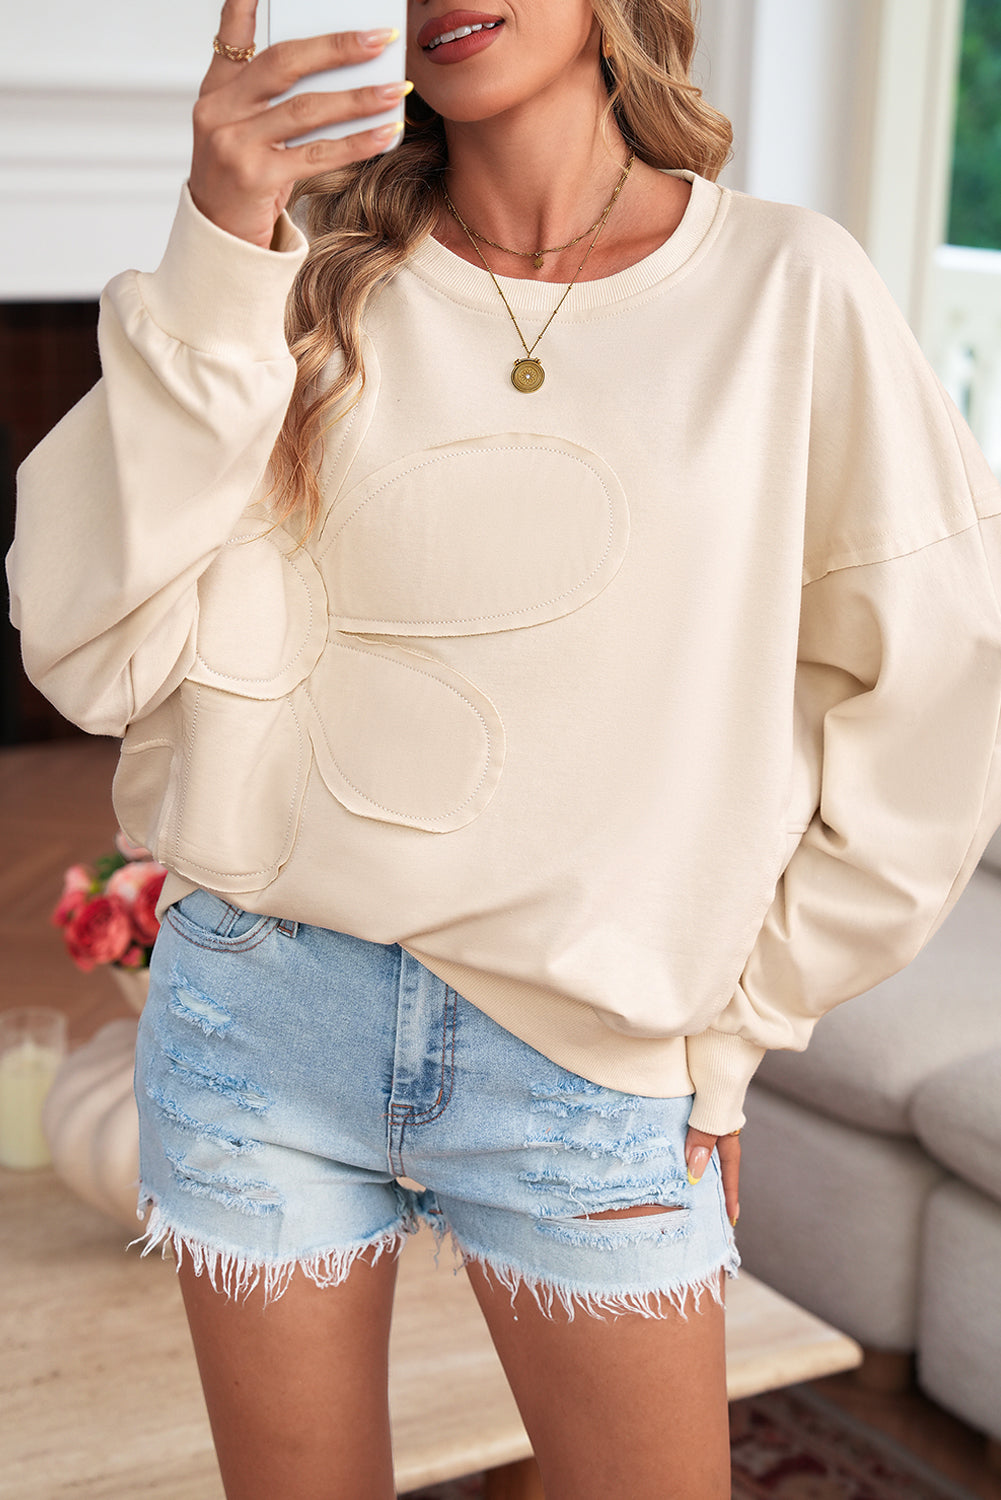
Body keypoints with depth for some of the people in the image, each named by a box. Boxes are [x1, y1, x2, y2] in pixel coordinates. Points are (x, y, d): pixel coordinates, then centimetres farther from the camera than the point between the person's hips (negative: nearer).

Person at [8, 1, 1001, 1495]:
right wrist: (216, 260, -16)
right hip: (263, 1027, 2)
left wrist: (736, 1027, 3)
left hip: (585, 1056, -1)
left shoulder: (788, 291, -3)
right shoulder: (320, 275, 1)